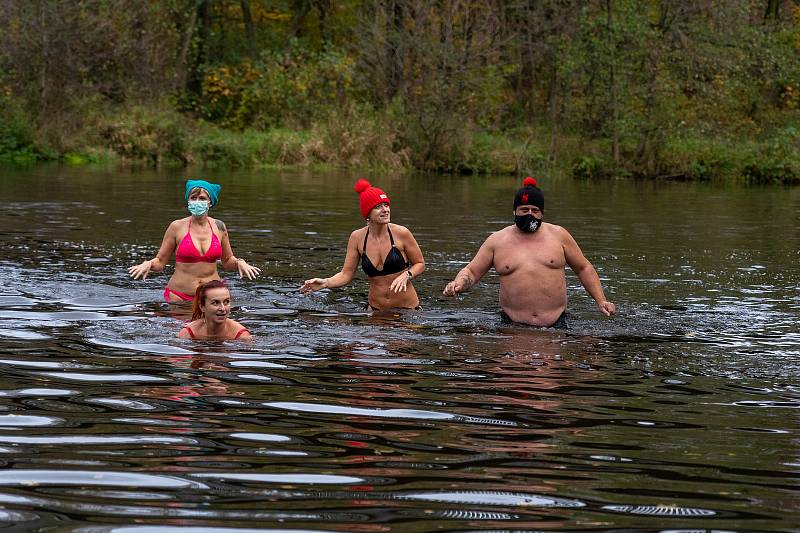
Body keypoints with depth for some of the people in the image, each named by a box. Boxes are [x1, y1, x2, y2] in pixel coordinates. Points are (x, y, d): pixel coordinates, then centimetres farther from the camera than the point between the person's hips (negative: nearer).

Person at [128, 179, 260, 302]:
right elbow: (160, 261, 3)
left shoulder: (219, 227, 5)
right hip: (179, 296, -2)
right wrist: (148, 264, -18)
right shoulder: (177, 227, -2)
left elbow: (227, 261, 18)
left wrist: (239, 263, -3)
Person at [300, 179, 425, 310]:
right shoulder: (357, 238, -5)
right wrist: (325, 283, -20)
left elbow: (420, 264, 0)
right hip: (376, 308, 2)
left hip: (406, 308, -2)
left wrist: (406, 276, -20)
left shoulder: (400, 233, -12)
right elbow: (346, 274, -3)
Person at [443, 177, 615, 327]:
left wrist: (601, 301, 10)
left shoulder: (558, 235, 9)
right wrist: (459, 283, -11)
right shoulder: (497, 241, 7)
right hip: (513, 326, 0)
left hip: (555, 324, 0)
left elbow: (584, 268, 17)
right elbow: (472, 272, 11)